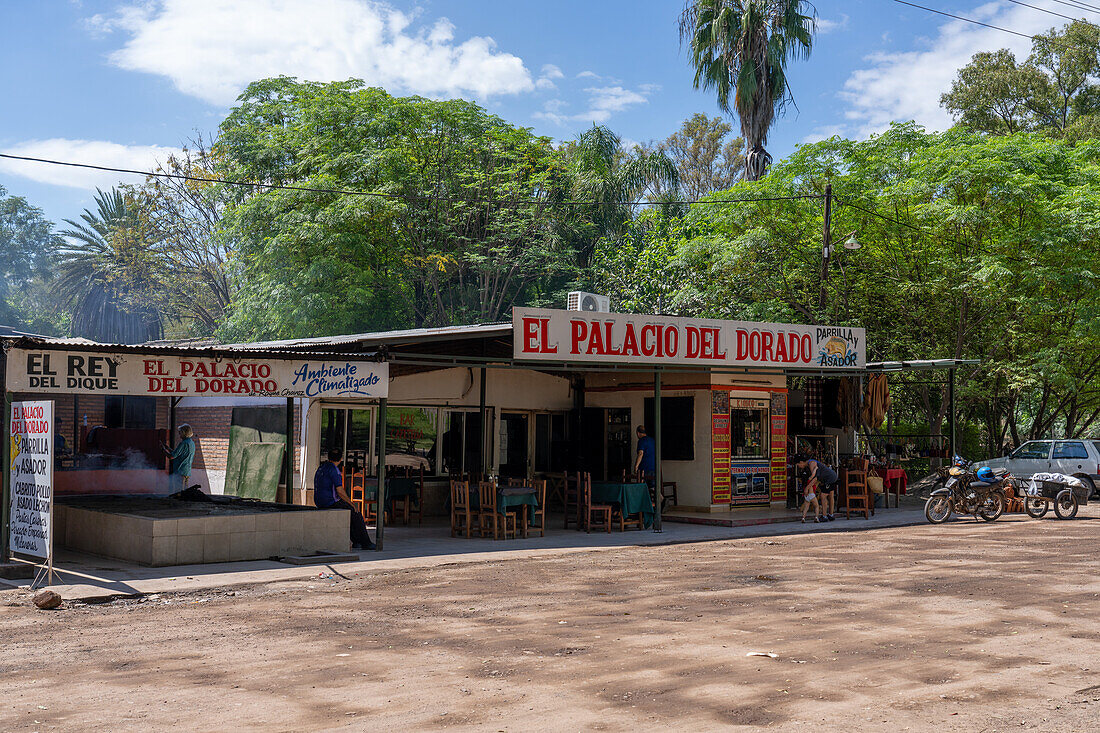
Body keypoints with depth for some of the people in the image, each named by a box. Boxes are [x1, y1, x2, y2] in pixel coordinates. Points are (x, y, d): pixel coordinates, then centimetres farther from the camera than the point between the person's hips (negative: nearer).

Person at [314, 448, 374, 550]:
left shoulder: (321, 468, 14)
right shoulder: (334, 469, -16)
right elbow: (340, 491, -21)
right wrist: (351, 503, -8)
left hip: (320, 502, 9)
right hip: (331, 502, -9)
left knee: (351, 512, 22)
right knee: (356, 514, 1)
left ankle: (356, 542, 20)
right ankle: (366, 543, 6)